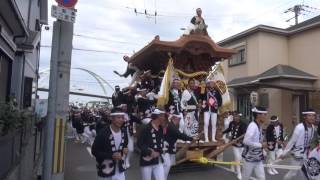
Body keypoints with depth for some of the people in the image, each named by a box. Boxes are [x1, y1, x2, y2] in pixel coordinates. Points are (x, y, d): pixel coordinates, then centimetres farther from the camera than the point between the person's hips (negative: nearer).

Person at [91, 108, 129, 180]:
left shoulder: (124, 133, -1)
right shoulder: (103, 133, -19)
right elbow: (94, 151, -15)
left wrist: (125, 150, -8)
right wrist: (111, 155, -24)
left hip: (120, 171, 4)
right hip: (105, 172, -4)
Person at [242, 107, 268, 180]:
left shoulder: (259, 126, 3)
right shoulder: (252, 126, -23)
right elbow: (246, 141, -32)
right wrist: (261, 145, -22)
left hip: (258, 158, 8)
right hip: (250, 158, -8)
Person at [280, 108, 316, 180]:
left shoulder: (312, 127, -3)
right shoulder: (299, 127, -25)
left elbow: (309, 140, 9)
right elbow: (292, 141, -19)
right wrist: (284, 153, -15)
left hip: (305, 153, 7)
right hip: (297, 153, -7)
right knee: (293, 172, 0)